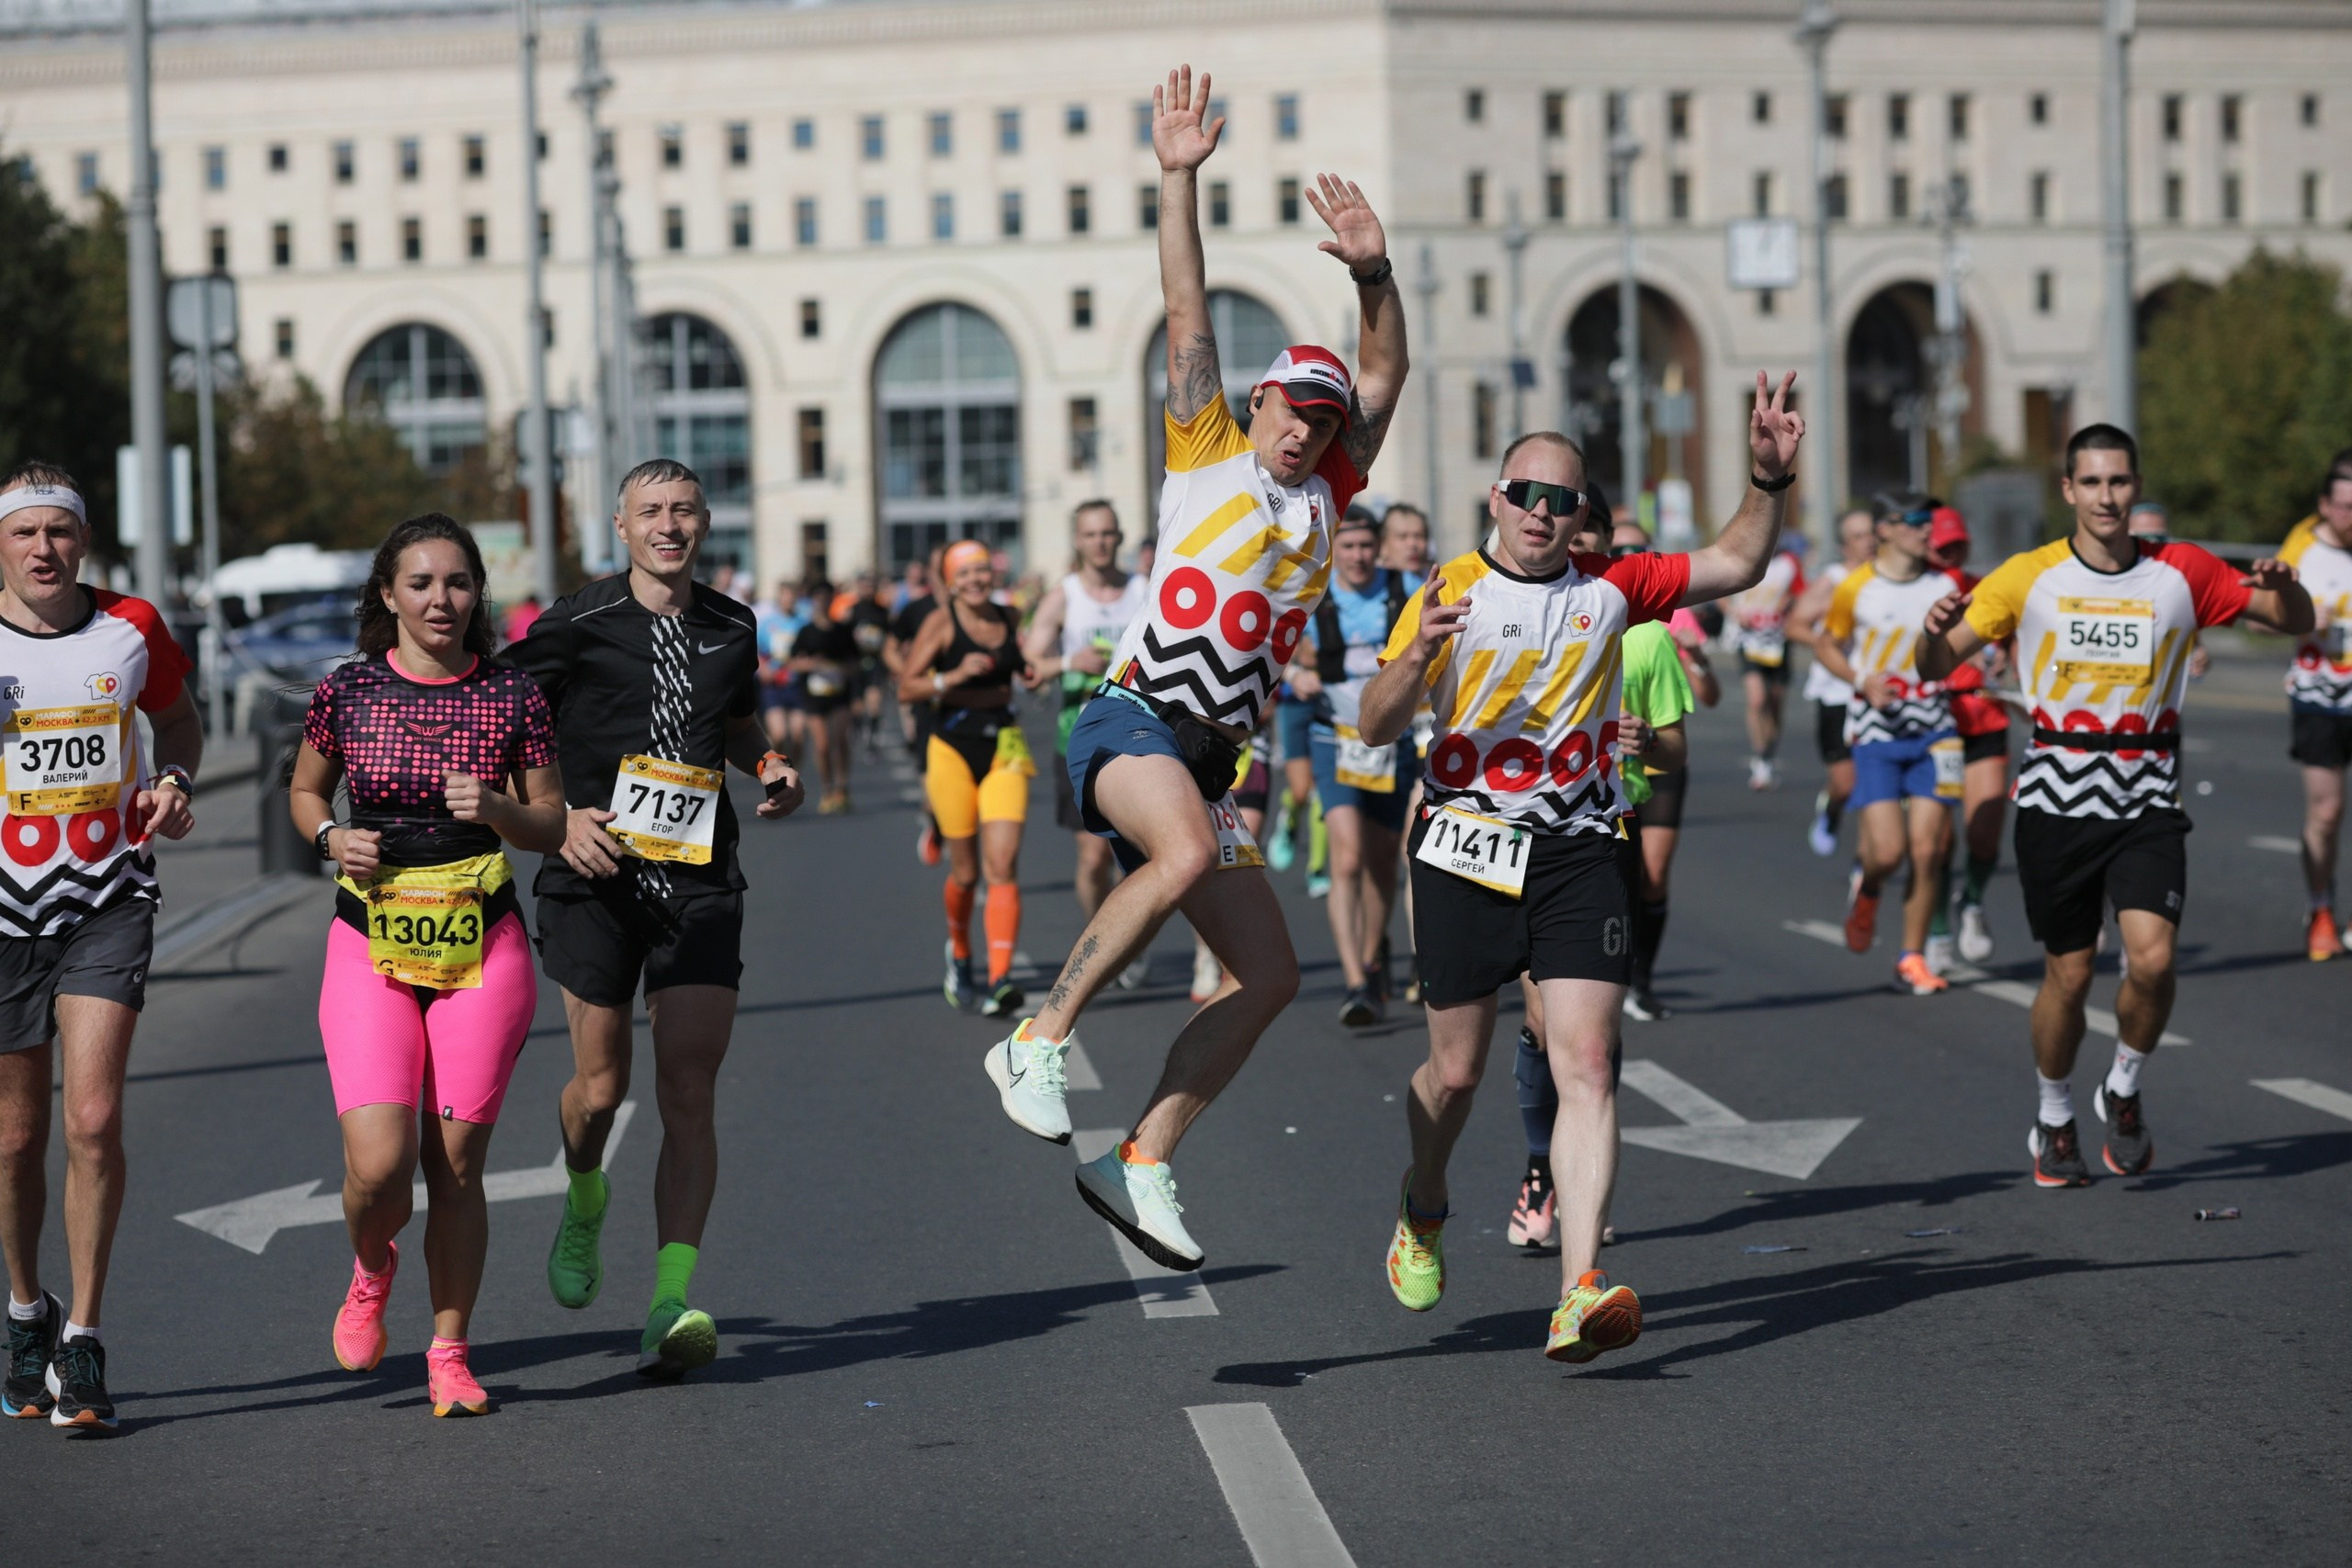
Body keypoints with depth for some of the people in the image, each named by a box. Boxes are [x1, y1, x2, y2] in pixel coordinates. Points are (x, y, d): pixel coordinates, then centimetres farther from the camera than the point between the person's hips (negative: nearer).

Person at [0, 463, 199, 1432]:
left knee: (93, 1117, -14)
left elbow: (176, 716, 19)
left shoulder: (132, 629, -1)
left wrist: (173, 783, 0)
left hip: (108, 898, 0)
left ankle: (81, 1340, -4)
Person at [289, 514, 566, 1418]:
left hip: (482, 945, 0)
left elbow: (553, 826, 7)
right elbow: (303, 790, 16)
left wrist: (498, 810, -14)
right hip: (370, 943, 0)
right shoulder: (347, 691, 0)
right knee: (379, 1164, -12)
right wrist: (331, 838, -5)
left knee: (456, 1163, 0)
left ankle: (449, 1353, 17)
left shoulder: (512, 697, 0)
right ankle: (370, 1270, 23)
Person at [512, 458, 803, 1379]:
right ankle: (584, 1201, 37)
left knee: (688, 1090, -8)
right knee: (602, 1083, 1)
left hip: (700, 881, 2)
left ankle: (671, 1303, -13)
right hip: (597, 871, -2)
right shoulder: (574, 628, -2)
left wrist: (770, 767, 8)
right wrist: (560, 817, -12)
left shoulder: (731, 630, 11)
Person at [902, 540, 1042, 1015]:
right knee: (965, 873, 7)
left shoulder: (1009, 619, 6)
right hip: (954, 749, -2)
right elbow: (906, 688, -10)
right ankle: (959, 955, 36)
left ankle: (1000, 980, -19)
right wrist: (953, 676, -24)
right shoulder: (940, 623, -6)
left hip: (1004, 748, 2)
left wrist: (1032, 676, 3)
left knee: (1003, 867, -12)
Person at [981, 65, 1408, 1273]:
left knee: (1268, 975, -3)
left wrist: (1372, 272, -1)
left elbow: (1385, 377, 14)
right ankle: (1038, 1041, -26)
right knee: (1189, 852, -37)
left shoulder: (1324, 495, 19)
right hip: (1132, 720, -6)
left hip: (1210, 756, 7)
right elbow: (1190, 322, 1)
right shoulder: (1209, 458, 8)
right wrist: (1179, 179, -4)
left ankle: (1142, 1162, 1)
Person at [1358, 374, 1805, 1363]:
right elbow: (1376, 727, -7)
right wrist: (1415, 660, -26)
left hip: (1582, 851, 1)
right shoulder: (1448, 593, -2)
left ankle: (1580, 1292, -22)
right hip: (1468, 849, -1)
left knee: (1587, 1068, -13)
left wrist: (1770, 479, -8)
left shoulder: (1609, 586, 6)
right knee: (1455, 1072, 9)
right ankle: (1422, 1214, 41)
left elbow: (1736, 565, 8)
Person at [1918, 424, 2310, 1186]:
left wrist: (2283, 586, -17)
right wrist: (1937, 631, -24)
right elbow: (1935, 666, 0)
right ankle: (2053, 1121, 28)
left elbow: (2296, 623, 7)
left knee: (2152, 960, -17)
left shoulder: (2181, 573, 0)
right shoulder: (2028, 577, -2)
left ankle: (2123, 1091, 11)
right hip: (2058, 799, 0)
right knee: (2067, 976, 4)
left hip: (2147, 803, 0)